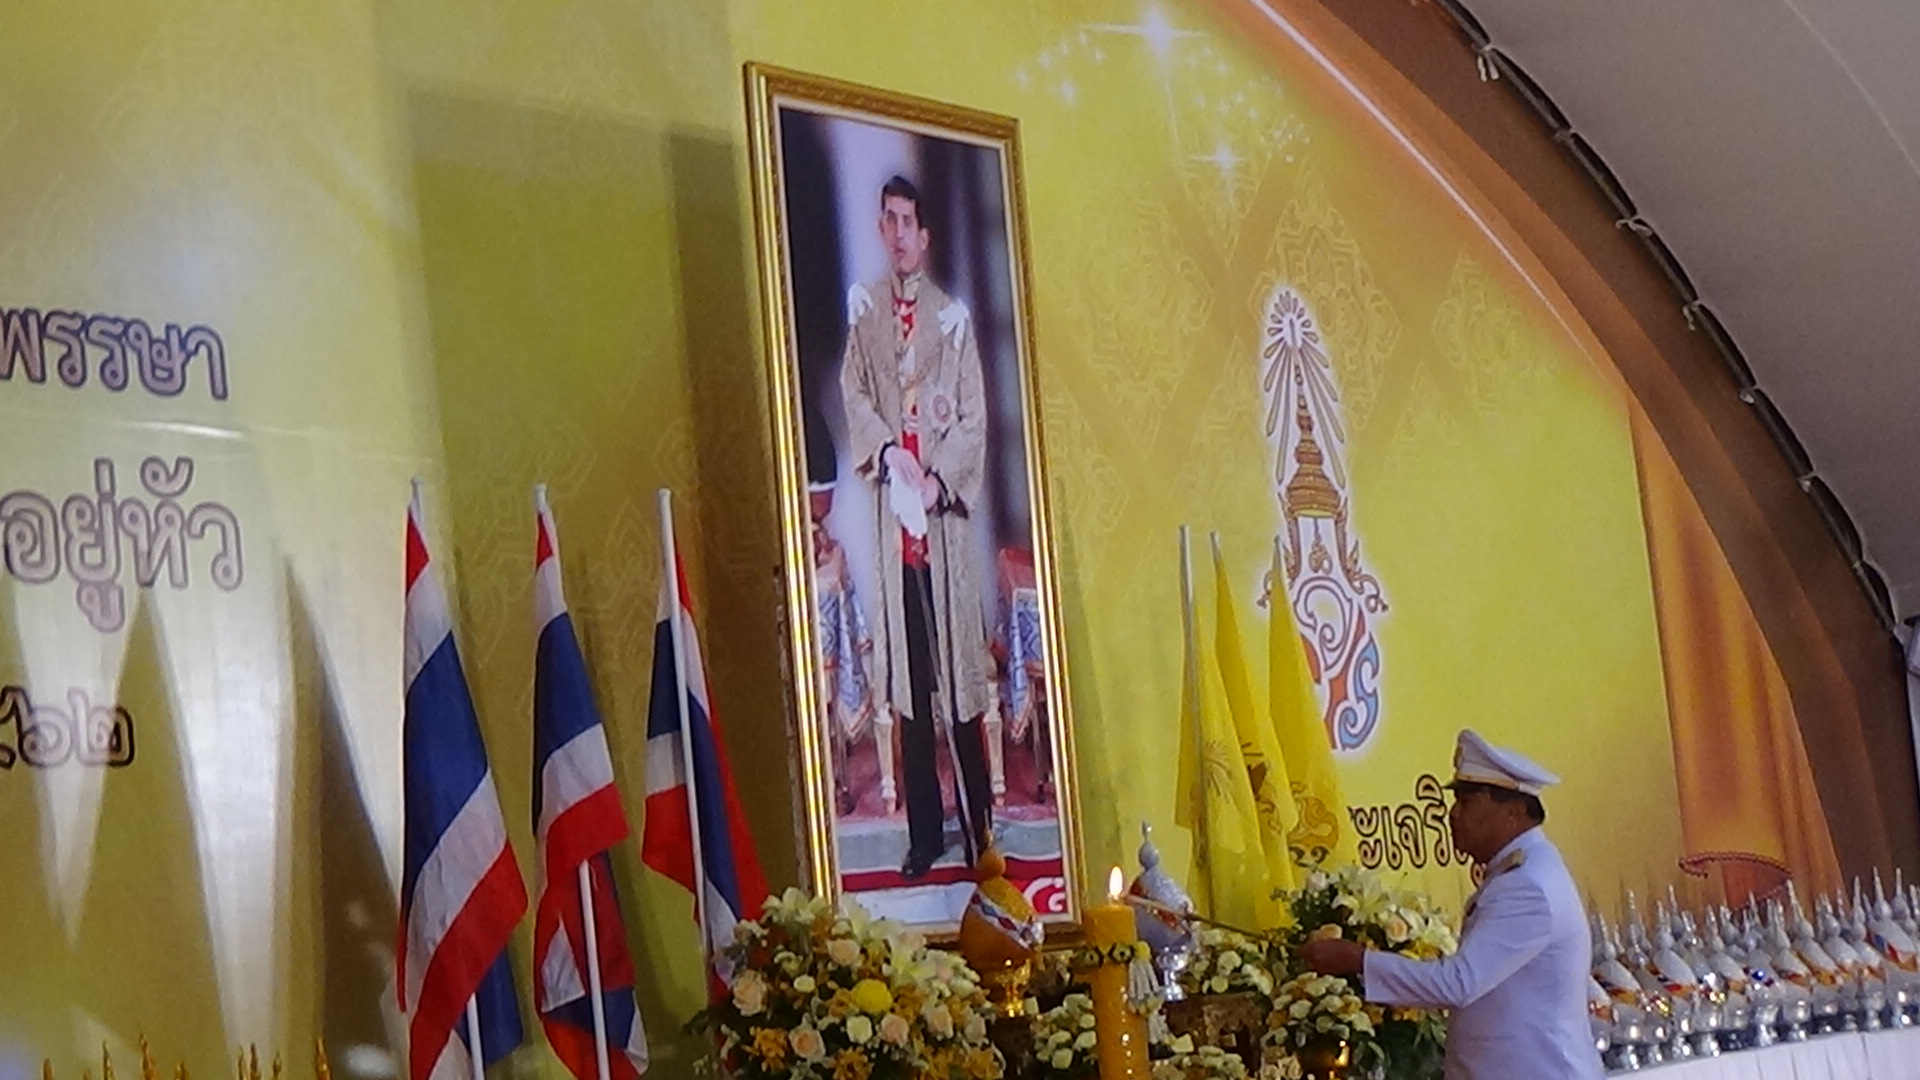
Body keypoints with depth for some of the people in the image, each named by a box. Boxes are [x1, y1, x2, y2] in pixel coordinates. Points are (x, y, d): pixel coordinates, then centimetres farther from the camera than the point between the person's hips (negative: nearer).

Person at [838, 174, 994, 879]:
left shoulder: (952, 318, 2)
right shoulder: (865, 312, 10)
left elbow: (973, 417, 0)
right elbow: (854, 397, 7)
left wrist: (939, 478, -13)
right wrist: (887, 453, -10)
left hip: (947, 510, -3)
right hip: (892, 507, 3)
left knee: (959, 672, -1)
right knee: (908, 677, 5)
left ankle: (978, 829, 5)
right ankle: (925, 831, 10)